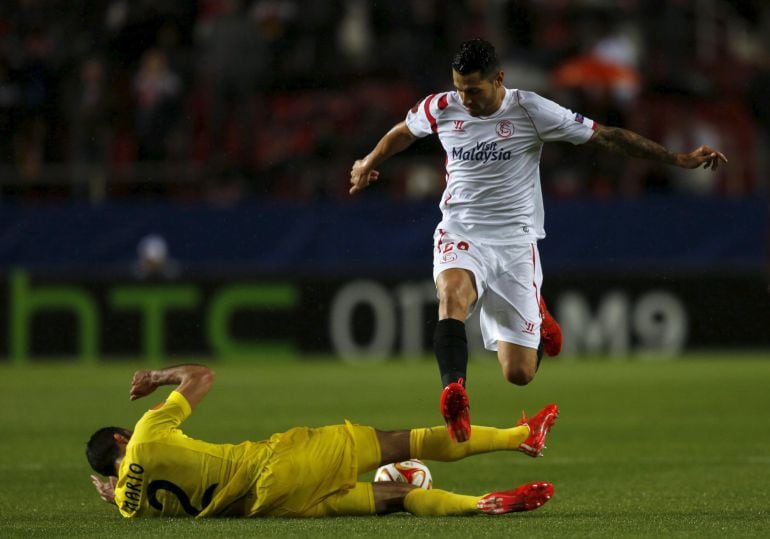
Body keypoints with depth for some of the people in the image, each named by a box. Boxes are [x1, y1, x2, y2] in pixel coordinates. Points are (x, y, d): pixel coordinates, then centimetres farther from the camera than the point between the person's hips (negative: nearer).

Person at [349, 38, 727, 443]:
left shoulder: (529, 111, -11)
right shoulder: (440, 108, -2)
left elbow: (606, 136, -5)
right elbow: (402, 132, 23)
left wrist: (679, 160, -5)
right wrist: (368, 164, 37)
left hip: (514, 242, -1)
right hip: (460, 235, 1)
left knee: (519, 374, -3)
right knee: (453, 292, -37)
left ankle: (536, 318, 32)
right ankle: (454, 395, -50)